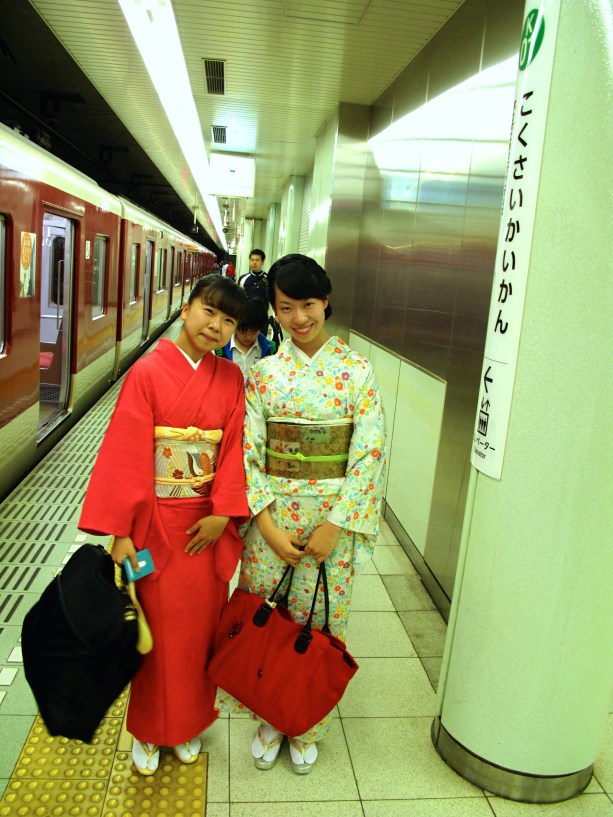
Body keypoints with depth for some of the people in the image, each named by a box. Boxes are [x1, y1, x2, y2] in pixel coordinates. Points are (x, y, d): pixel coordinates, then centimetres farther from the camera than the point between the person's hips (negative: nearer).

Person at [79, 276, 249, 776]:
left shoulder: (231, 378, 0)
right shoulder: (148, 372, -11)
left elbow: (236, 448, -2)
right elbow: (125, 455, -13)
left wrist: (223, 514, -11)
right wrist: (120, 532, -14)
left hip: (208, 526, 3)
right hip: (157, 523, -3)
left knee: (200, 627, 16)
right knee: (156, 629, 12)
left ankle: (189, 723, 40)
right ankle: (148, 727, 37)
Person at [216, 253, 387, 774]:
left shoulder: (357, 371, -4)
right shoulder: (264, 373, 0)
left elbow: (370, 453, -7)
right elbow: (248, 453, -3)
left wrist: (335, 525, -13)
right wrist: (268, 526, -11)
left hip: (335, 519, -1)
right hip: (271, 517, 1)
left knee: (321, 623, 11)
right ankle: (270, 717, 38)